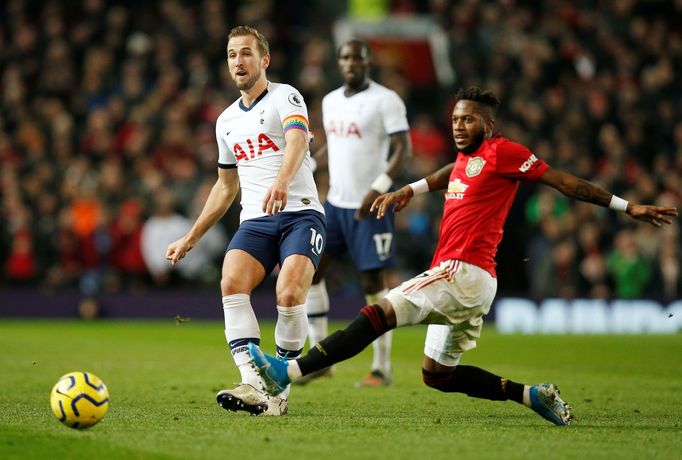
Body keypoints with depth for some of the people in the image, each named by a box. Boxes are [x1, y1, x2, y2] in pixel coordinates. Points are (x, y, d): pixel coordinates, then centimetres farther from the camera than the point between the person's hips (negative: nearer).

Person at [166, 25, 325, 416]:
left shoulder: (285, 97, 1)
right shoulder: (227, 121, 21)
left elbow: (298, 139, -22)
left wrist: (281, 181, -42)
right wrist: (192, 237, 31)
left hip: (300, 212, -5)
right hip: (255, 221, 5)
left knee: (289, 294, -28)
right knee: (232, 282, -25)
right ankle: (254, 387, -33)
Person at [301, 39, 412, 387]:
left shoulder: (386, 100, -9)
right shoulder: (331, 101, 12)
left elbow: (403, 149, -14)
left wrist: (378, 188, -24)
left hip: (370, 207, -7)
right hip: (335, 202, 7)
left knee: (373, 282, -3)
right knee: (309, 269, 1)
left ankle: (382, 368, 5)